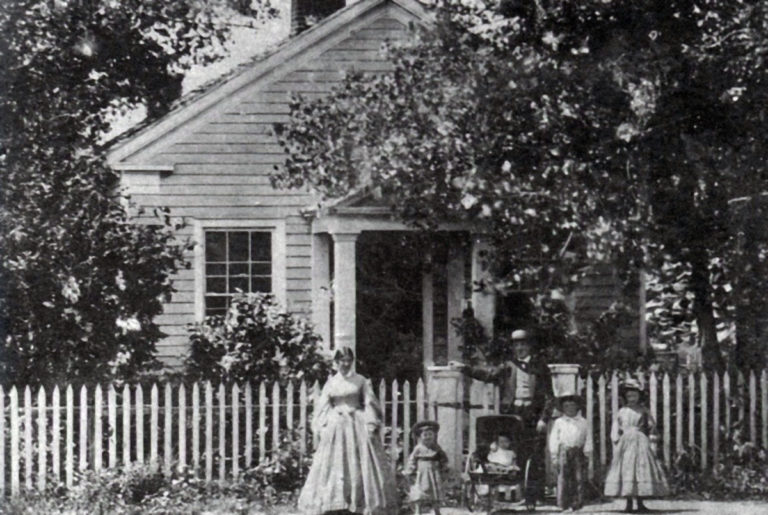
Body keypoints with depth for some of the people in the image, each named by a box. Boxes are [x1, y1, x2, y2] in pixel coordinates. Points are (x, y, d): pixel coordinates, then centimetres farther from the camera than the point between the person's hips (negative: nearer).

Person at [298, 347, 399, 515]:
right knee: (334, 465, -1)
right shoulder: (331, 383, 8)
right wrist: (319, 430, 1)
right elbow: (322, 408, 10)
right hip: (335, 428, 2)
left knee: (363, 465, -5)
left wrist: (371, 426, -11)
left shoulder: (361, 381, 4)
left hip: (358, 426, -2)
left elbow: (370, 404, 0)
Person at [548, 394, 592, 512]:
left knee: (579, 479, -2)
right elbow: (553, 439, 7)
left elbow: (587, 439, 12)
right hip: (564, 452, -1)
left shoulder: (583, 422, 12)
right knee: (563, 479, -5)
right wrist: (554, 457, 1)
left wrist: (587, 454, 4)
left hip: (578, 453, 1)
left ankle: (577, 504, 3)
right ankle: (564, 504, -1)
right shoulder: (559, 422, 9)